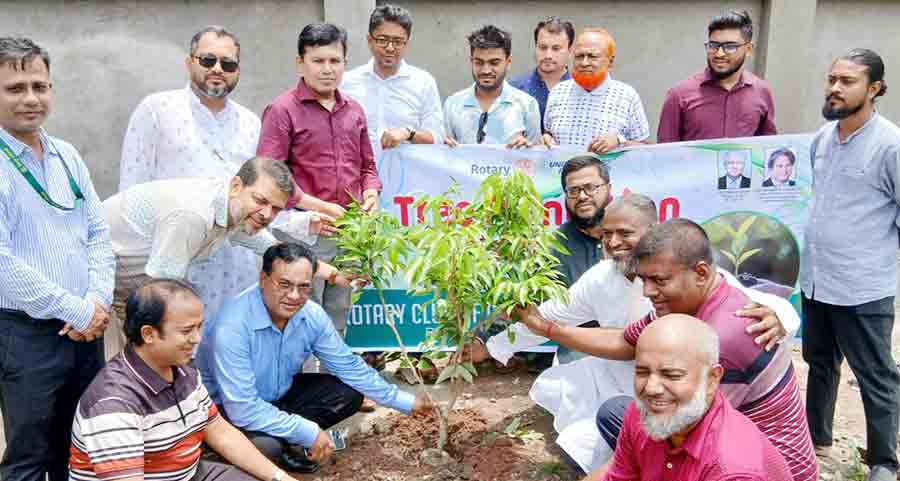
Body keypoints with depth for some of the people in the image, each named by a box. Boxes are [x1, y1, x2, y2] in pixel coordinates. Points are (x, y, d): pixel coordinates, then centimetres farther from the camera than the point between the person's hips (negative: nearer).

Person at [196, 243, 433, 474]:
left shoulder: (312, 315, -14)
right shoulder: (232, 328, -34)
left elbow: (349, 366, -2)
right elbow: (242, 409, -33)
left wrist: (405, 402, -2)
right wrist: (309, 432, -29)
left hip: (280, 394, 6)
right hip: (231, 410, -6)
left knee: (349, 394, -5)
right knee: (264, 447, -35)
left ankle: (280, 444, 4)